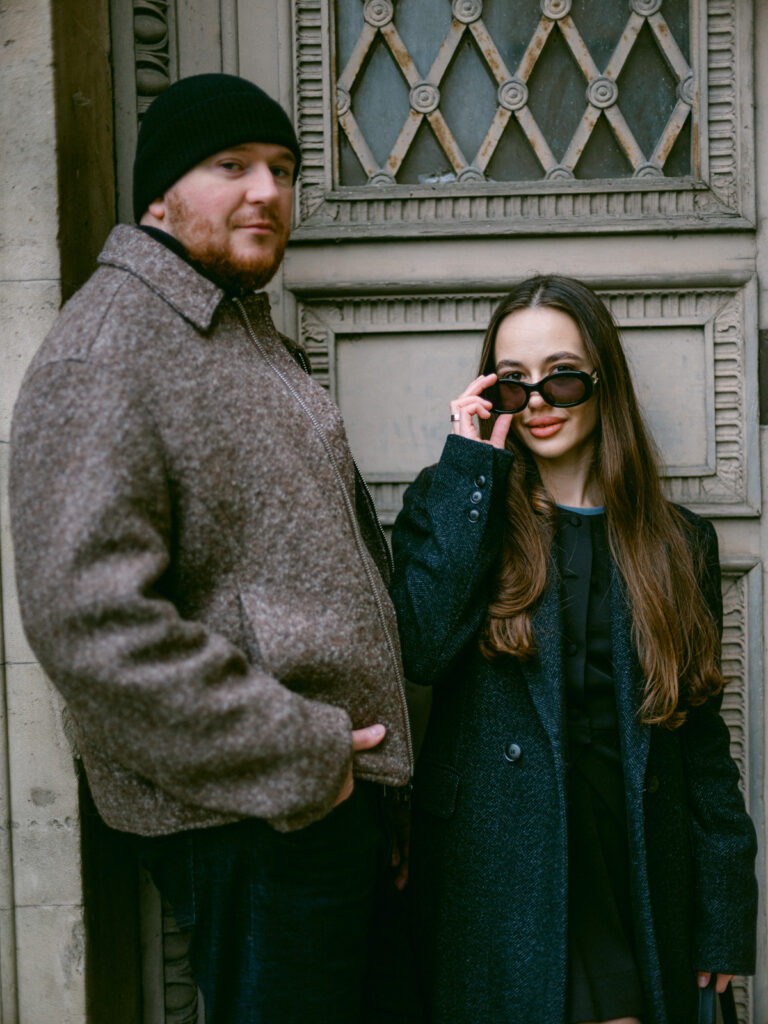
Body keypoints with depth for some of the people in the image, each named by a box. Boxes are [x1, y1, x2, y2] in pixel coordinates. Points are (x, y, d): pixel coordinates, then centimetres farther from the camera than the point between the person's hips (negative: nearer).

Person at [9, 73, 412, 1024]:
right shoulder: (100, 357, -16)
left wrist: (363, 745, 16)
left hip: (336, 778, 10)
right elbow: (90, 621, -25)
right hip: (245, 816, -9)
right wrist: (293, 757, -21)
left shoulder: (246, 330, 15)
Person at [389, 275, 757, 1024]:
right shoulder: (450, 504, 1)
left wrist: (724, 912, 5)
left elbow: (702, 740, 7)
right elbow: (419, 649, -18)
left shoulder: (677, 543, 7)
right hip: (492, 887, -1)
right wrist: (471, 469, -13)